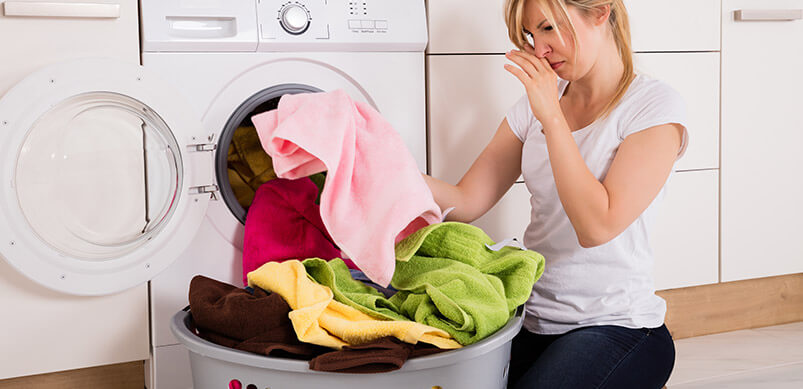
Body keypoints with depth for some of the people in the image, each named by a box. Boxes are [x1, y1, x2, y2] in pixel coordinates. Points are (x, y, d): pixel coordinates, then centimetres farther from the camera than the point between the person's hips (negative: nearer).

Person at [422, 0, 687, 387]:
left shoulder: (654, 105, -9)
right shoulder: (537, 102, 9)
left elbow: (597, 226, -20)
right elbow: (465, 203, 2)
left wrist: (552, 117, -19)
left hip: (615, 325, -4)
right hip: (534, 317, 4)